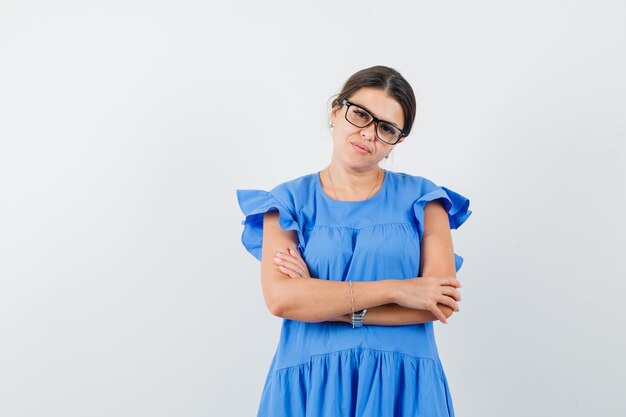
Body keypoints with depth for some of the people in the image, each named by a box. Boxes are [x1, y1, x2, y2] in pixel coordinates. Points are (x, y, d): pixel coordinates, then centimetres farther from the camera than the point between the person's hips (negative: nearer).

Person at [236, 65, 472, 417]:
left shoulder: (420, 198, 1)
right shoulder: (290, 201, 1)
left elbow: (440, 303, -10)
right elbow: (280, 298, -14)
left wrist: (319, 301, -12)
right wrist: (393, 289, -16)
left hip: (404, 387, 0)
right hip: (311, 386, 0)